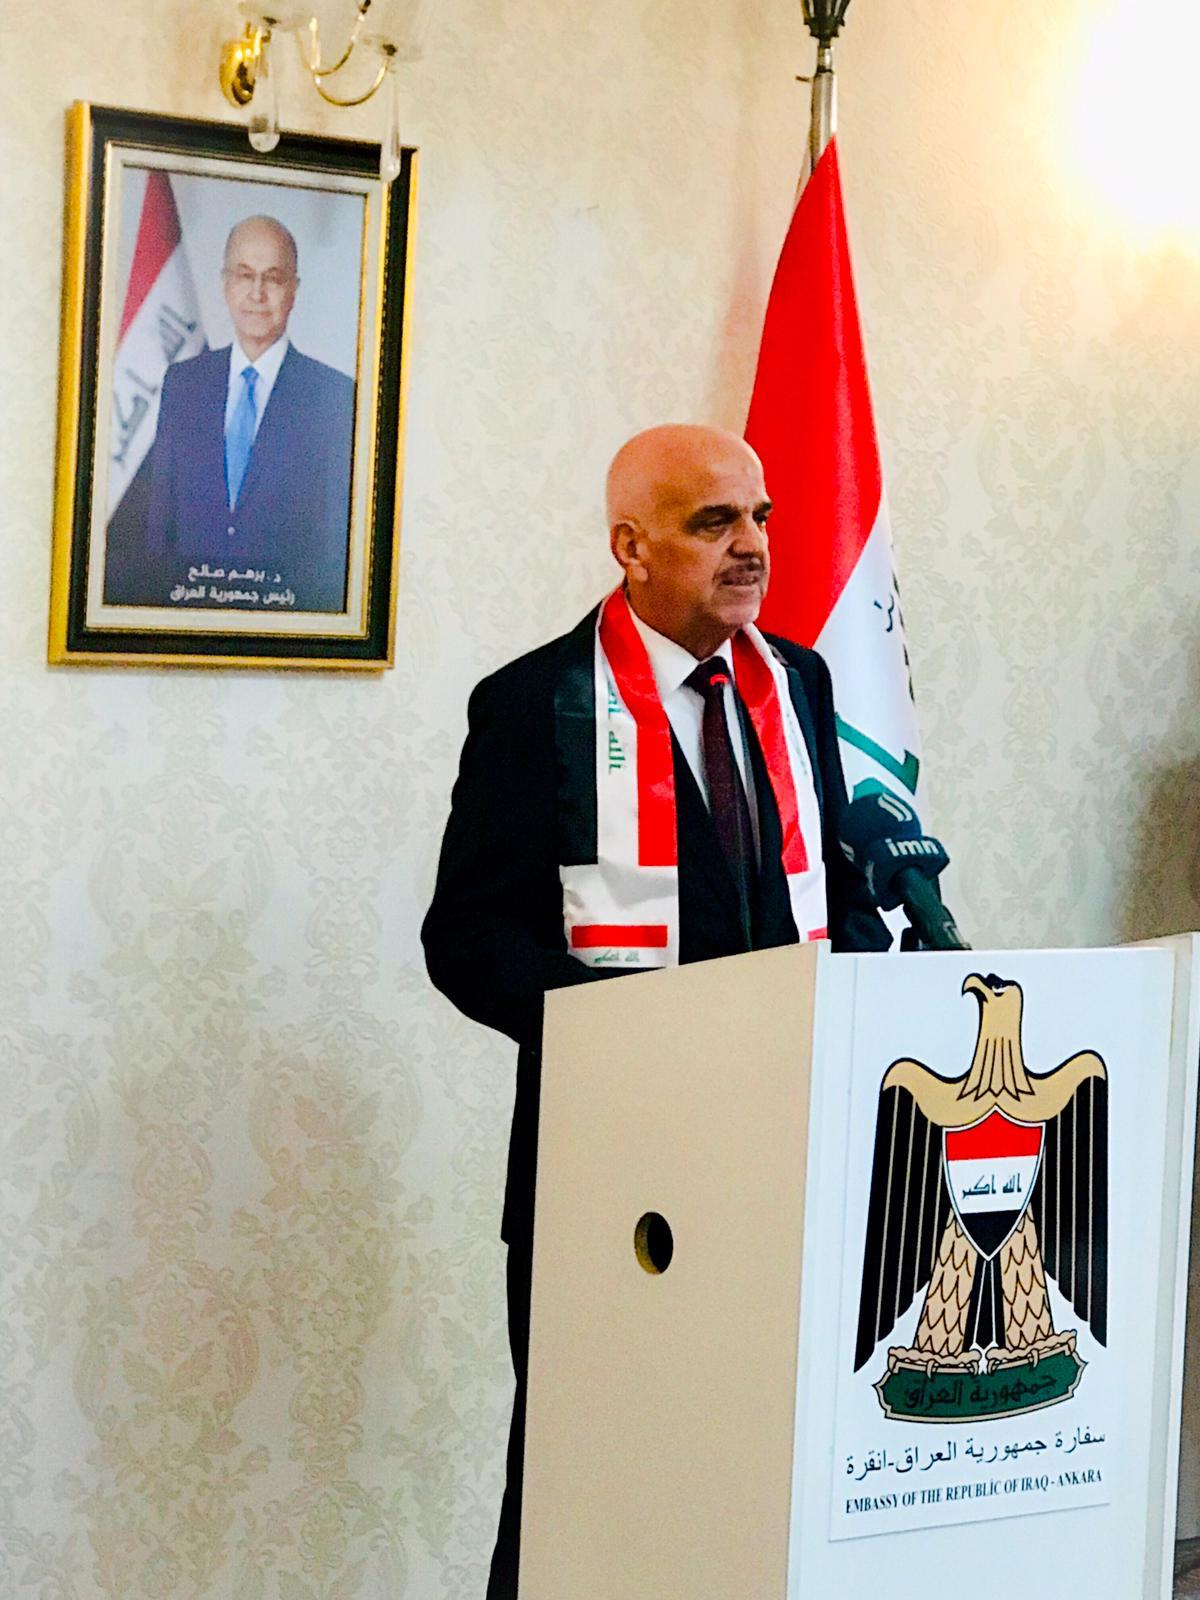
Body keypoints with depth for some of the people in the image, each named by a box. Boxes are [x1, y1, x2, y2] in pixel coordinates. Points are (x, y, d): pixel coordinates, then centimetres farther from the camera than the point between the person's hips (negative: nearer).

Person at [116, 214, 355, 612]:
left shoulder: (335, 396, 1)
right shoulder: (182, 382, 13)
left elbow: (339, 535, 1)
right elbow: (159, 515, 14)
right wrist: (155, 594, 5)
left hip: (285, 609, -2)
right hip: (185, 609, 2)